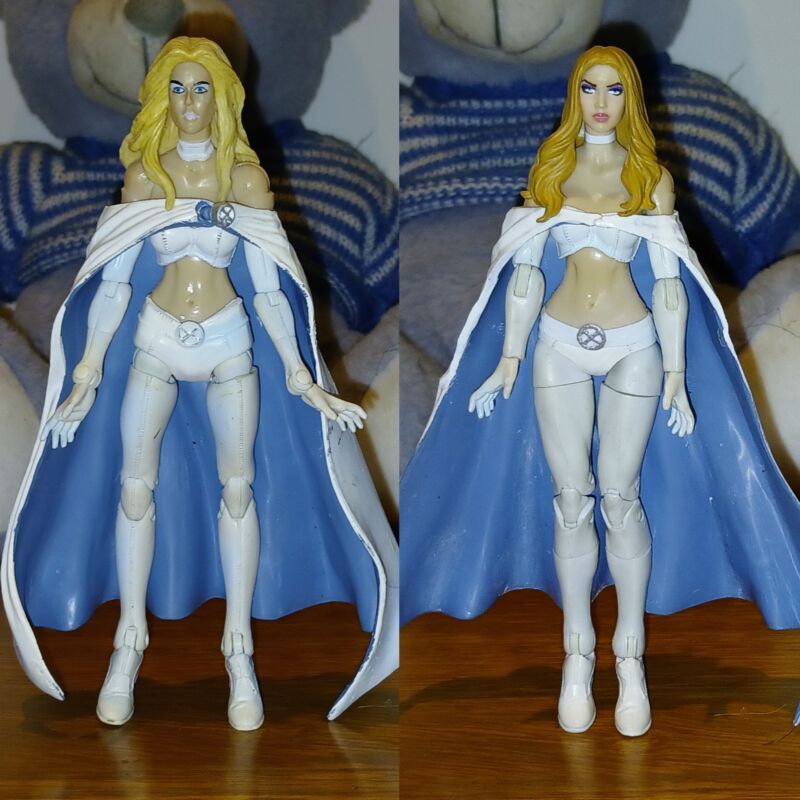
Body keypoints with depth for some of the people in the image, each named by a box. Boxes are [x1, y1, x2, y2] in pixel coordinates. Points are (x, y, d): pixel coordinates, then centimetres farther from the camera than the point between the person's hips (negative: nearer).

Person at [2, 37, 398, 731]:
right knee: (137, 485, -3)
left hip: (230, 342, 0)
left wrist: (299, 374, -7)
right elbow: (114, 278, 1)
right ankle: (130, 641, 11)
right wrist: (88, 372, -3)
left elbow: (268, 285, -3)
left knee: (239, 486, -2)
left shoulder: (245, 176, -2)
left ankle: (239, 649, 7)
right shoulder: (145, 173, 1)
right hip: (155, 340, 1)